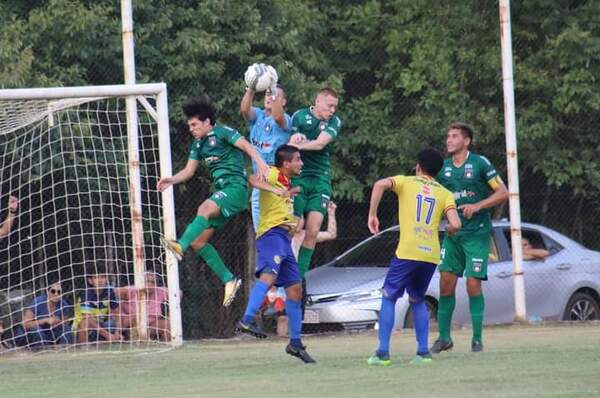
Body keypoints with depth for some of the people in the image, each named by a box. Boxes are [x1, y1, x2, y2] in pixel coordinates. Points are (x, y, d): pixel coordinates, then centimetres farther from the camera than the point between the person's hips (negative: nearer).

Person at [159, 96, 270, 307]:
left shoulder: (222, 132, -4)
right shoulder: (199, 144, 19)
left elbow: (246, 145, -17)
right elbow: (189, 171, 19)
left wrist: (260, 162, -35)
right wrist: (171, 180, -1)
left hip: (235, 188, -9)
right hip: (221, 192, 9)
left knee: (204, 209, -36)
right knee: (198, 241, 2)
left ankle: (180, 246, -54)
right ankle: (229, 280, 7)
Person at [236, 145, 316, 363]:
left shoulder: (286, 183, 26)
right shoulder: (274, 175, -2)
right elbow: (254, 180, -25)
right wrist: (276, 190, -38)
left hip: (284, 238, 10)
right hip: (271, 233, -10)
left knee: (295, 288, 9)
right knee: (270, 273, -32)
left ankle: (295, 343, 16)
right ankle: (247, 320, -47)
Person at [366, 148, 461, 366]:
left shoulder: (406, 182, 8)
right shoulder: (445, 194, 13)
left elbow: (380, 185, -12)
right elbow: (455, 225, -1)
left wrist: (372, 215, -6)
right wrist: (447, 230, 23)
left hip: (407, 252, -4)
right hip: (431, 255, 4)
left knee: (388, 297, 5)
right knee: (418, 300, 21)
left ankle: (383, 352, -5)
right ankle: (423, 351, 11)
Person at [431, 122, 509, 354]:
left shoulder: (479, 163, -5)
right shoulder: (442, 168, 8)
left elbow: (502, 193, -5)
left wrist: (477, 206, -16)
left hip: (477, 233, -4)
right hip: (452, 233, 4)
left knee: (473, 285, -7)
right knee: (446, 283, 0)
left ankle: (477, 338, 4)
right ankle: (444, 337, 10)